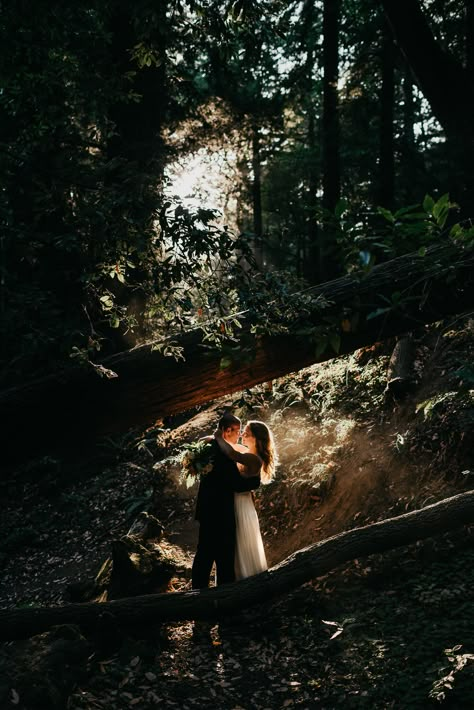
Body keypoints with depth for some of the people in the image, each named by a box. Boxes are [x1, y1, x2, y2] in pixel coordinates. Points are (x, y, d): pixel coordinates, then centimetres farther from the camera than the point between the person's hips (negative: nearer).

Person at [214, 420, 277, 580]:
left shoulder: (254, 459, -24)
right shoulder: (243, 451, 3)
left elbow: (231, 454, -41)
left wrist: (219, 437, -25)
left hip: (241, 506, -9)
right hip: (232, 502, 9)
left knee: (244, 550, 4)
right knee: (234, 550, 19)